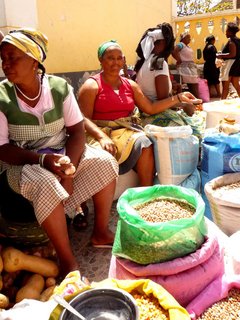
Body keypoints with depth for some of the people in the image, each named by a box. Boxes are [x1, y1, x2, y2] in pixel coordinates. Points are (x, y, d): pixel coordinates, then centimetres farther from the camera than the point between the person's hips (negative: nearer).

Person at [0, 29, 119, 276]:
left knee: (105, 163, -17)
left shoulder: (59, 87, -8)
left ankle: (100, 232, -1)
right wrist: (43, 159, -29)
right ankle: (67, 260, -20)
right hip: (22, 162, -3)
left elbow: (77, 131, -8)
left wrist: (68, 167, -24)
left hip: (62, 152, 4)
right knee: (46, 184, -35)